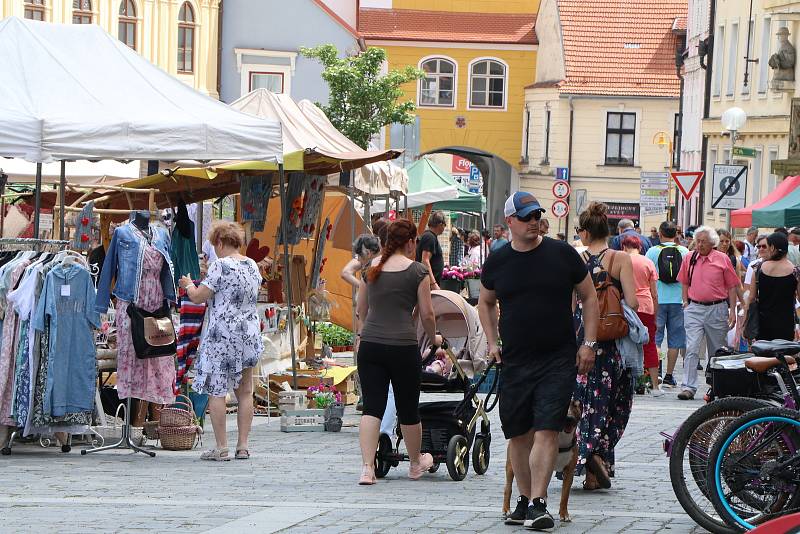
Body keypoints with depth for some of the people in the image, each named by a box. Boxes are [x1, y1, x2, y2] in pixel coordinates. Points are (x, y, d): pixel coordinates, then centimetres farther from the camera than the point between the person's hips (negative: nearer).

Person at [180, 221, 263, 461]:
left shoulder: (220, 266, -13)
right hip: (250, 334, 7)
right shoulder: (253, 266, 9)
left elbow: (198, 297, -11)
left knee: (217, 391, -2)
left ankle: (221, 448, -4)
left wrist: (189, 284, 11)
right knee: (245, 391, 11)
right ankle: (243, 446, 11)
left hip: (222, 336, -7)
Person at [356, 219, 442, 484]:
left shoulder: (372, 268, 8)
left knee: (372, 407, 1)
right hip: (403, 347, -3)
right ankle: (416, 464, 30)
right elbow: (427, 314, -1)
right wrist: (433, 338, 18)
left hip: (370, 344, 3)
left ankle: (367, 467, -11)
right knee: (408, 409, 11)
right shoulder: (417, 271, -4)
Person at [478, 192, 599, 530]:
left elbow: (589, 297, 8)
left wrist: (589, 343, 1)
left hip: (558, 360, -3)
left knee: (546, 431, -13)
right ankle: (525, 500, 21)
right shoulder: (497, 262, 5)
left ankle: (538, 504, -16)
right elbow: (486, 302, 22)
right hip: (515, 361, 3)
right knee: (518, 434, 8)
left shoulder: (562, 254, -1)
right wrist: (492, 343, 10)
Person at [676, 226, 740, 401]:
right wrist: (686, 303, 8)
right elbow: (684, 283, 17)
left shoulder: (722, 259, -2)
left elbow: (732, 286, 1)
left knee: (717, 352, 10)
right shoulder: (689, 259, 5)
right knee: (691, 349, -11)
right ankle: (688, 387, -14)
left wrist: (732, 311, -2)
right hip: (694, 309, 1)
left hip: (717, 309, -1)